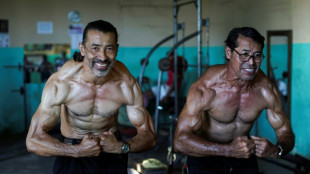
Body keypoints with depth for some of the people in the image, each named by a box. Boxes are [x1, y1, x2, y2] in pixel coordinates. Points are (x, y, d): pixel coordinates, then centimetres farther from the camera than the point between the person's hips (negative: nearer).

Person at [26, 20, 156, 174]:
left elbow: (148, 136, -9)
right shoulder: (60, 83, -25)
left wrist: (121, 147, -27)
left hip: (113, 155, 2)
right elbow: (33, 141, -23)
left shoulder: (127, 85, -19)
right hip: (72, 152, -2)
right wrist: (78, 151, -31)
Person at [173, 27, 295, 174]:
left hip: (244, 156, 3)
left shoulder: (266, 90, -19)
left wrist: (276, 150, -32)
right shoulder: (205, 88, -30)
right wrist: (228, 150, -45)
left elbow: (286, 133, -7)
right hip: (206, 156, -3)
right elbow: (180, 141, -34)